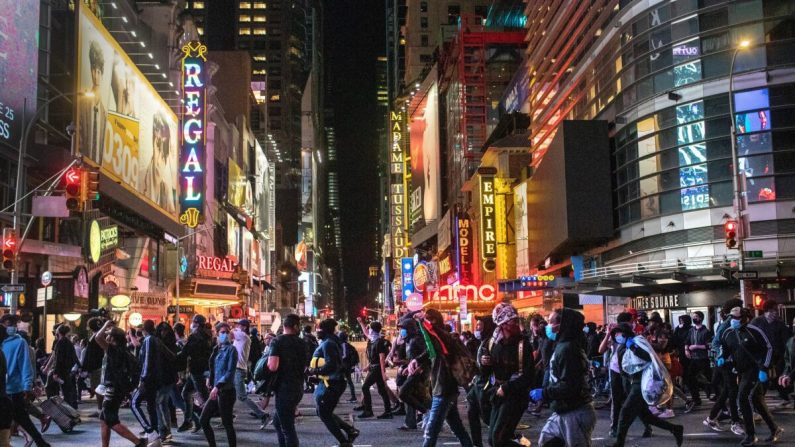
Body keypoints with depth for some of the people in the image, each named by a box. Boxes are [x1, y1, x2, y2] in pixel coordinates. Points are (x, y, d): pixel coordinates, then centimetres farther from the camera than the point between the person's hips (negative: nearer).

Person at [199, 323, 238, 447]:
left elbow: (231, 371, -18)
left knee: (227, 424, -2)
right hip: (216, 391, 8)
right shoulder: (217, 349, 13)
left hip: (226, 391, -8)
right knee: (203, 420, 11)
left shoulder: (231, 349, -9)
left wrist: (217, 386, -25)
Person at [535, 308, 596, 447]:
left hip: (576, 414, -10)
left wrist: (544, 393, -18)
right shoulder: (562, 346, 13)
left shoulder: (567, 349, -20)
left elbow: (569, 386, -27)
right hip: (563, 412, 10)